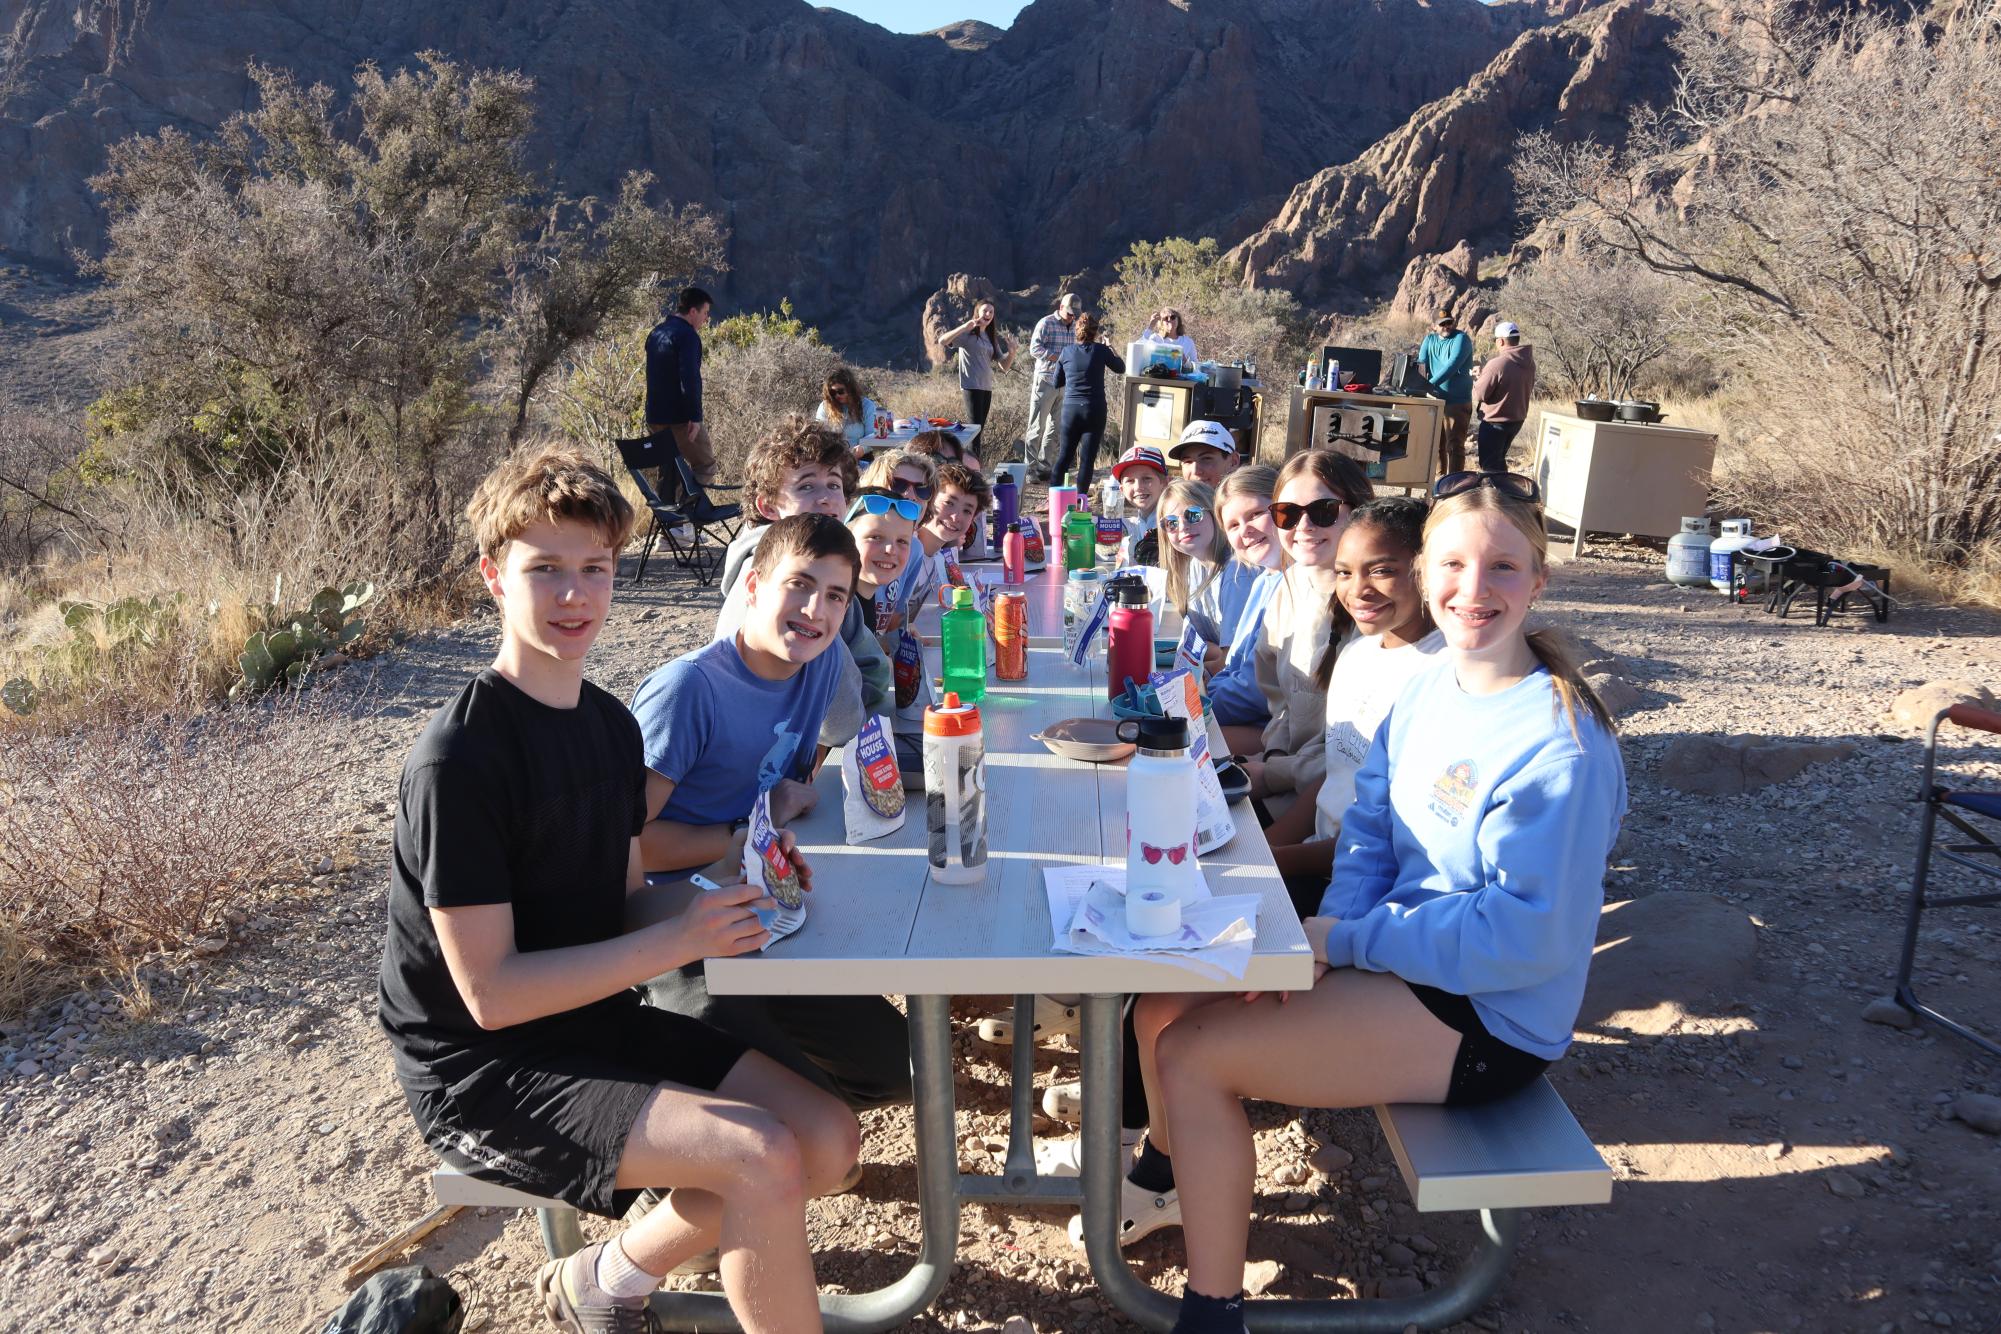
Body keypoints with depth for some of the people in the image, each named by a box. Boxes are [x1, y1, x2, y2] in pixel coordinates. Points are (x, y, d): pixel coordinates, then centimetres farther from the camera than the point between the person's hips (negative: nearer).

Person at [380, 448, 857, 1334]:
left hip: (595, 1022, 8)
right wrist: (679, 940, -22)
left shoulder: (612, 725, 4)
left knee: (829, 1139, -1)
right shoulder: (458, 755, -21)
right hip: (480, 1070, -8)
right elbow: (490, 993, -21)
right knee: (762, 1159, -24)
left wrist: (722, 888, -10)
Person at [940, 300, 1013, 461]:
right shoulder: (968, 333, -3)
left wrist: (1011, 352, -5)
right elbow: (942, 342, -19)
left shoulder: (991, 337, 18)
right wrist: (964, 327, -28)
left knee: (980, 429, 10)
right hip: (971, 386, -8)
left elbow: (1004, 366, 15)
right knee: (975, 428, -14)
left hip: (987, 388, 8)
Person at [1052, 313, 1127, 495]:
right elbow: (1121, 368, 12)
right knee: (1088, 457, 2)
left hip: (1071, 408, 2)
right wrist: (1111, 349, 24)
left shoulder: (1066, 352, 1)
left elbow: (1057, 383, 11)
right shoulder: (1101, 350, -5)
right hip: (1095, 410, -2)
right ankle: (1080, 497, 2)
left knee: (1065, 453, 14)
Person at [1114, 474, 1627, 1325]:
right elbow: (1370, 829, 5)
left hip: (1489, 1022, -7)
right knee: (1164, 1007, 4)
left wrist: (1347, 940, -21)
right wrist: (1329, 930, -13)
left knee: (1193, 1055, -17)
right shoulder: (1430, 687, -1)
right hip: (1399, 955, 8)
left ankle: (1213, 1307, 4)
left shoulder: (1561, 746, -25)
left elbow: (1526, 935, -25)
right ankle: (1169, 1177, 35)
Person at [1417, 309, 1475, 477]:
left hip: (1457, 402, -6)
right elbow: (1421, 363, 3)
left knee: (1454, 445, -7)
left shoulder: (1461, 339, -10)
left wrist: (1430, 384, -31)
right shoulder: (1430, 339, 9)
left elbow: (1453, 365, -23)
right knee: (1436, 443, 13)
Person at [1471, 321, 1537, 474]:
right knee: (1499, 460, 22)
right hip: (1518, 419, 8)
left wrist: (1477, 381, 3)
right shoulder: (1529, 363, 3)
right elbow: (1529, 391, 14)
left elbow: (1480, 394, -19)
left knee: (1489, 464, 2)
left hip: (1495, 421, -8)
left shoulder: (1497, 364, -23)